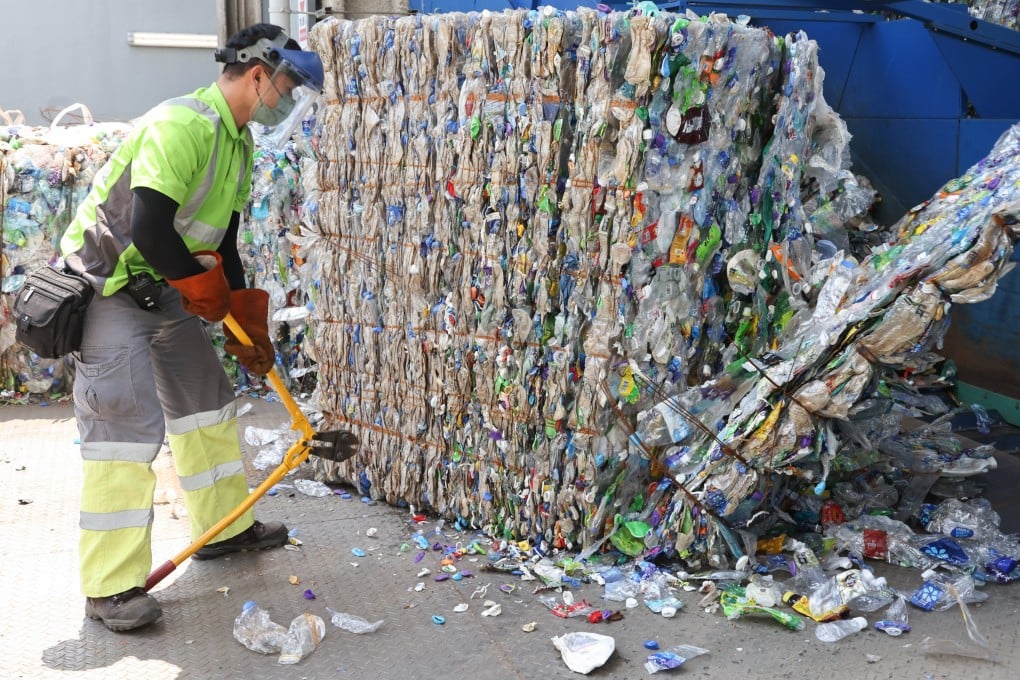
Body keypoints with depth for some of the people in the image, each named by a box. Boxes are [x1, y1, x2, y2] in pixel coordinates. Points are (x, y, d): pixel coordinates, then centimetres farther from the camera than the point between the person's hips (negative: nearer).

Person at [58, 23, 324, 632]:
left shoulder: (239, 142, 8)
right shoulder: (183, 125, -24)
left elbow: (223, 243, 13)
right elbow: (148, 228, -32)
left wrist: (248, 325, 12)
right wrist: (204, 288, -15)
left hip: (165, 288, 10)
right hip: (108, 291, -10)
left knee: (207, 401, 15)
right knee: (127, 426, -11)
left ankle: (225, 527, 31)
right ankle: (111, 587, -2)